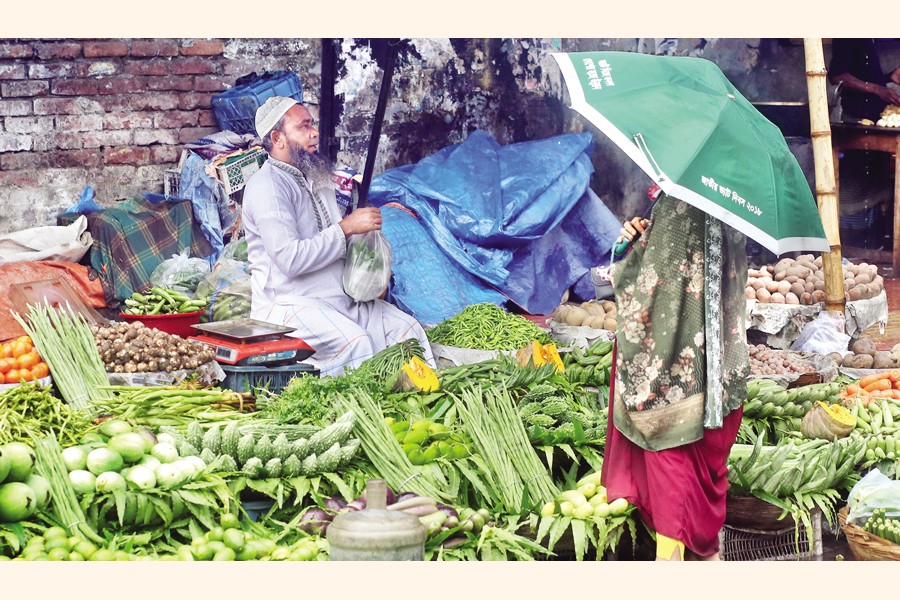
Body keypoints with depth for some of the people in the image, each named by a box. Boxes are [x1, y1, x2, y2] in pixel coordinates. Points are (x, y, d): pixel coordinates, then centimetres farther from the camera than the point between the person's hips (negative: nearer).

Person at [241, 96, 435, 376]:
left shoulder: (315, 180, 19)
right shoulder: (267, 186, -12)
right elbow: (290, 259, -23)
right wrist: (347, 227, -18)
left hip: (341, 299, 9)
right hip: (288, 305, -9)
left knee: (405, 326, -8)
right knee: (355, 341, -33)